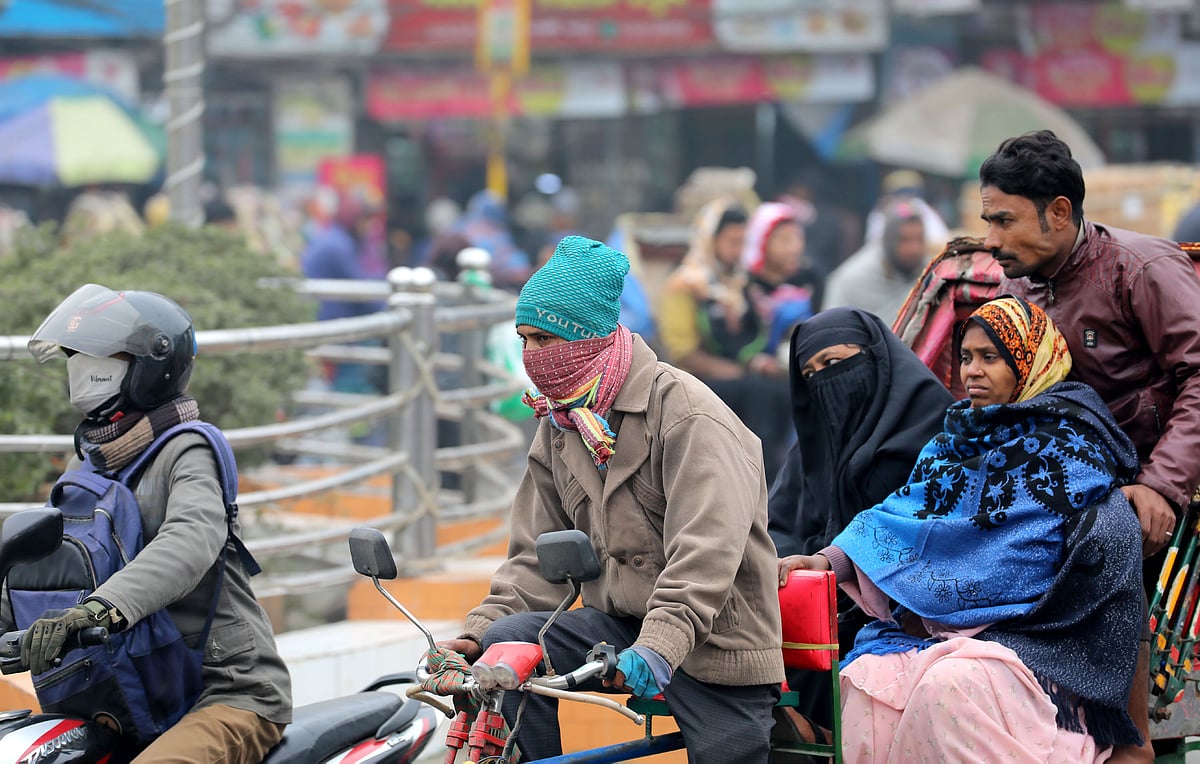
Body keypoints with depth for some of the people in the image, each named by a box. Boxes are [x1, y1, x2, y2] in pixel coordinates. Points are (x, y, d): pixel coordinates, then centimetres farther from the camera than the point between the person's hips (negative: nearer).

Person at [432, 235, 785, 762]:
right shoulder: (558, 426, 9)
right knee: (507, 644, -18)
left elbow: (706, 551, -27)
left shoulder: (688, 414, -16)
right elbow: (538, 554, 10)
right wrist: (478, 632, -6)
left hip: (710, 639, -6)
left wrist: (659, 644, -40)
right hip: (620, 622, 6)